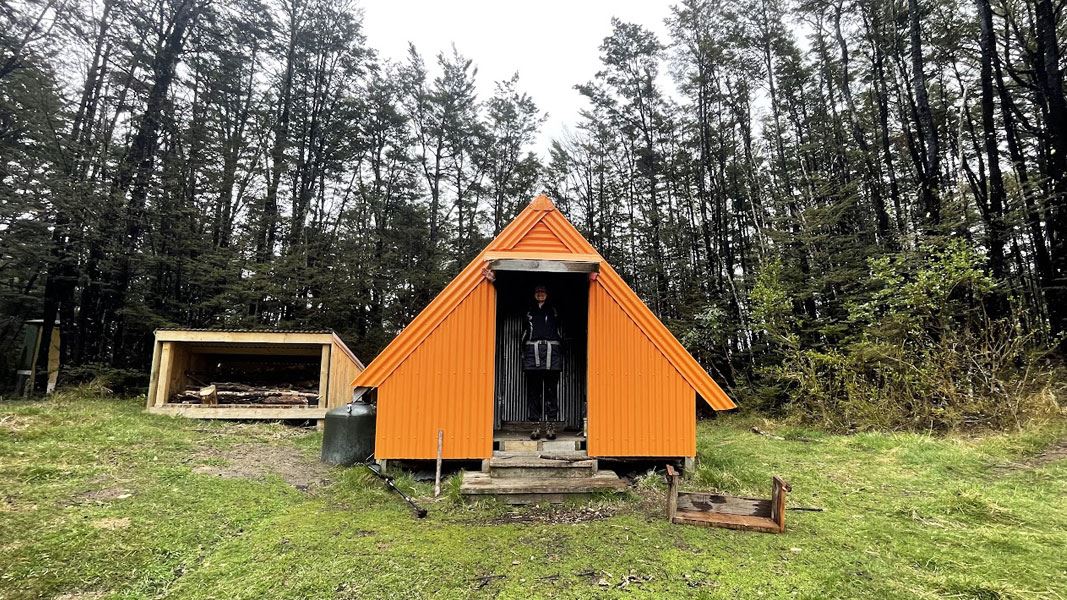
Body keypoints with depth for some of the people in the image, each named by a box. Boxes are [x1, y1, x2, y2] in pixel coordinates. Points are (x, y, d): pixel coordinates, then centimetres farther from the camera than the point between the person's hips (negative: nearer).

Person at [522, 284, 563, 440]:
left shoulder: (553, 310, 18)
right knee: (534, 390, -3)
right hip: (533, 350, 1)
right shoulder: (529, 311, 21)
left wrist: (560, 352, 2)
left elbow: (560, 331, 13)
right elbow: (525, 332, 20)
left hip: (551, 351, -1)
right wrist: (524, 352, 9)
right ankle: (536, 426, 1)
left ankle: (550, 426, -2)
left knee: (551, 389, -5)